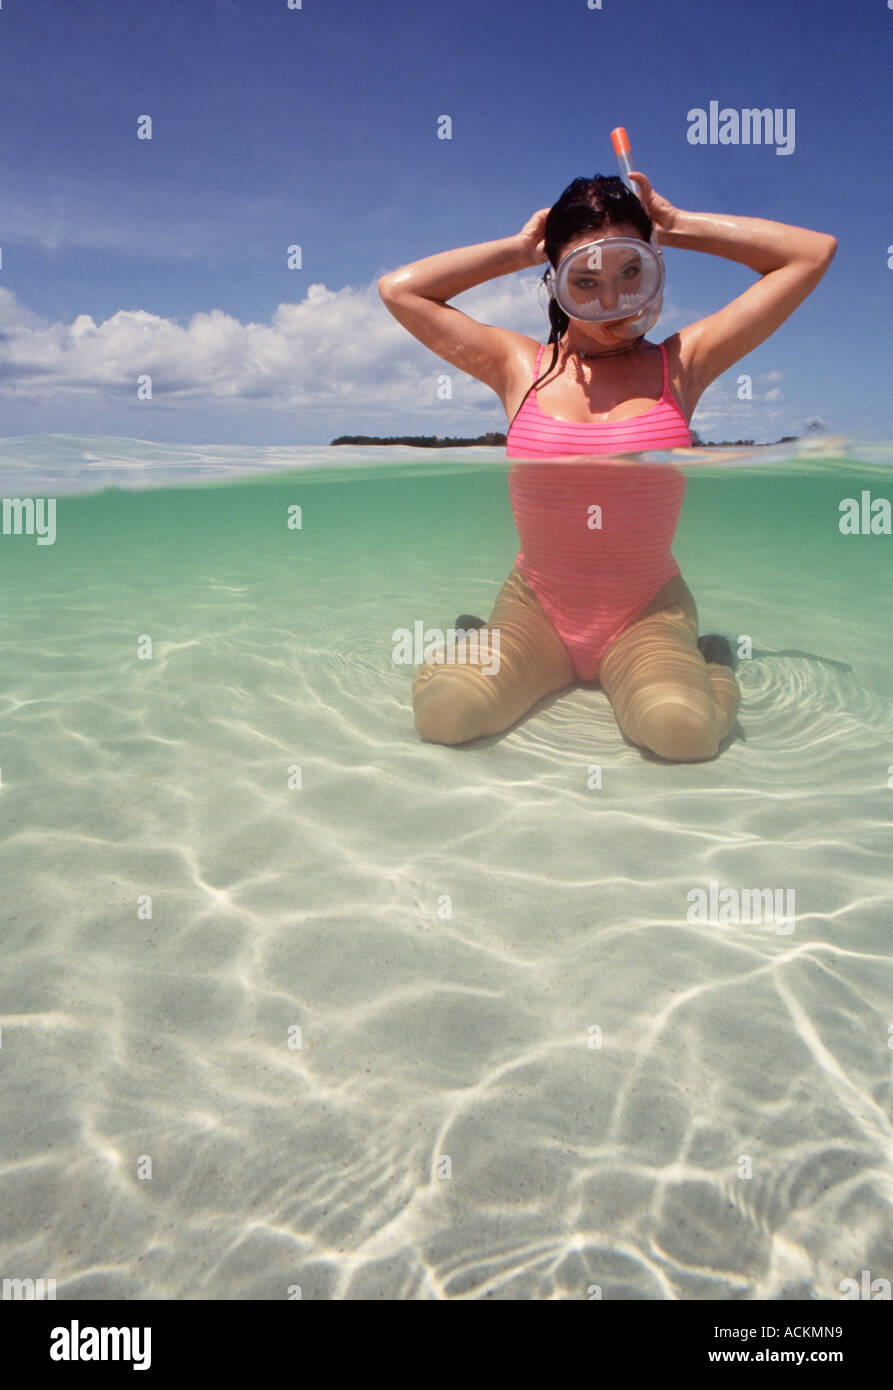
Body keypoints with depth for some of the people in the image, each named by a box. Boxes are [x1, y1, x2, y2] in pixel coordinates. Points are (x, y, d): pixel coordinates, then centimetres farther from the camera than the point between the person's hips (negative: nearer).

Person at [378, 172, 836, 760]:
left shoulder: (680, 363, -1)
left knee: (684, 731, -30)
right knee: (443, 713, -24)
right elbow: (398, 289, 0)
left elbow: (815, 252, 0)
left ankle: (713, 661, 9)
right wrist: (518, 248, 3)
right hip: (537, 605, 1)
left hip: (648, 612, 0)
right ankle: (472, 645, 14)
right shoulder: (520, 366, 1)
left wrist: (677, 224, 2)